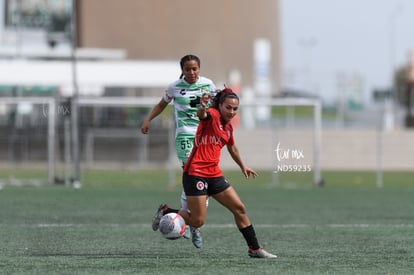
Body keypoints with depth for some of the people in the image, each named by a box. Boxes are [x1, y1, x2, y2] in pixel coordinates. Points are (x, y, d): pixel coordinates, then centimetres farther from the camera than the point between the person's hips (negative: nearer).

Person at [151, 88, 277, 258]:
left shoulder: (228, 127, 15)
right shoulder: (213, 115, -9)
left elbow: (232, 148, 35)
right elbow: (202, 115, -34)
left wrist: (242, 167, 47)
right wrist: (202, 108, -58)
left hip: (214, 174, 8)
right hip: (195, 173, -8)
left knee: (239, 208, 4)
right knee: (197, 221, -8)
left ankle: (254, 249, 13)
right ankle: (165, 211, 17)